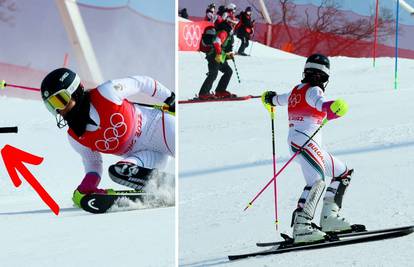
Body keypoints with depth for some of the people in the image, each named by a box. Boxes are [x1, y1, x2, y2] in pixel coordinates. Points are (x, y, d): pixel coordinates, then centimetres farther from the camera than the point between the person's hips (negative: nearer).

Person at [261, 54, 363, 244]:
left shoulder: (296, 91, 20)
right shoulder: (313, 90, -4)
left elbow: (277, 99, 41)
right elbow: (321, 103, -29)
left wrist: (269, 98, 65)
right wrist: (333, 108, -50)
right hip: (303, 140, -10)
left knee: (343, 172, 18)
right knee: (317, 179, -30)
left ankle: (329, 217, 11)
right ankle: (301, 226, -44)